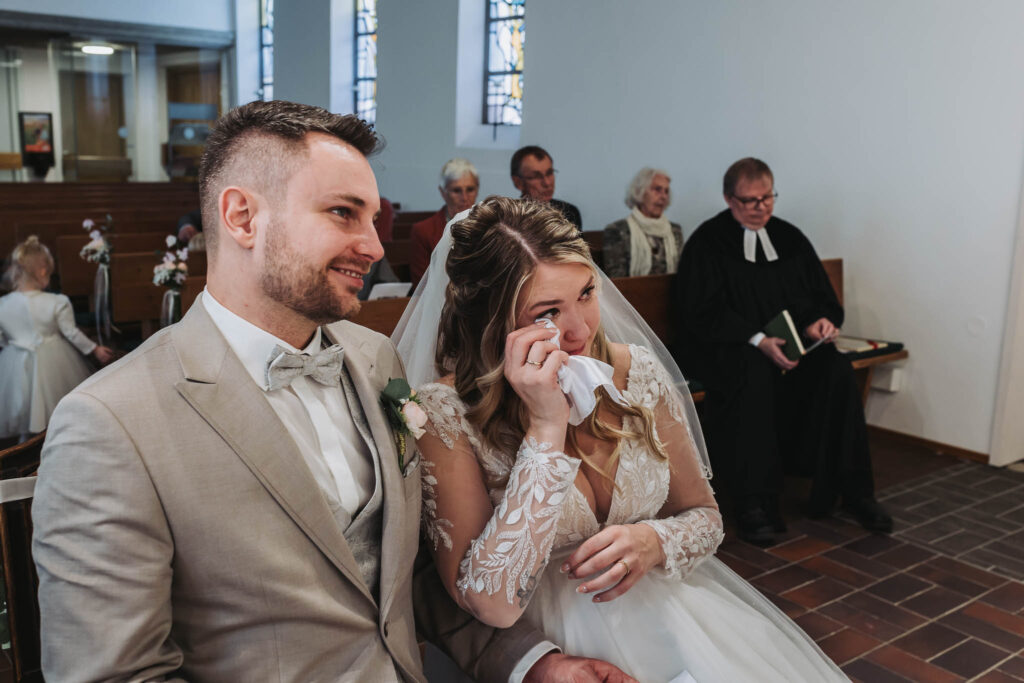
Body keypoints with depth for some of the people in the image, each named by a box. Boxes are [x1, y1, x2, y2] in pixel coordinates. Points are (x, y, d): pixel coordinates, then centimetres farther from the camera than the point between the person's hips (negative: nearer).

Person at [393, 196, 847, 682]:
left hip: (667, 623, 4)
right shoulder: (445, 413, -16)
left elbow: (704, 516, 8)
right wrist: (547, 427, -26)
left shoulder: (637, 371, -3)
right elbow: (491, 605, -22)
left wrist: (654, 543, -15)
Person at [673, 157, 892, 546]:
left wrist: (820, 321, -9)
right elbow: (702, 314, -11)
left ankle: (853, 491, -17)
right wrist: (758, 341, -25)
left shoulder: (789, 237, 16)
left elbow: (822, 296, 17)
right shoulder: (707, 243, -1)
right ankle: (754, 506, -32)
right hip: (727, 348, -4)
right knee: (754, 375, -37)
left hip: (789, 342, 5)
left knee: (835, 370, -25)